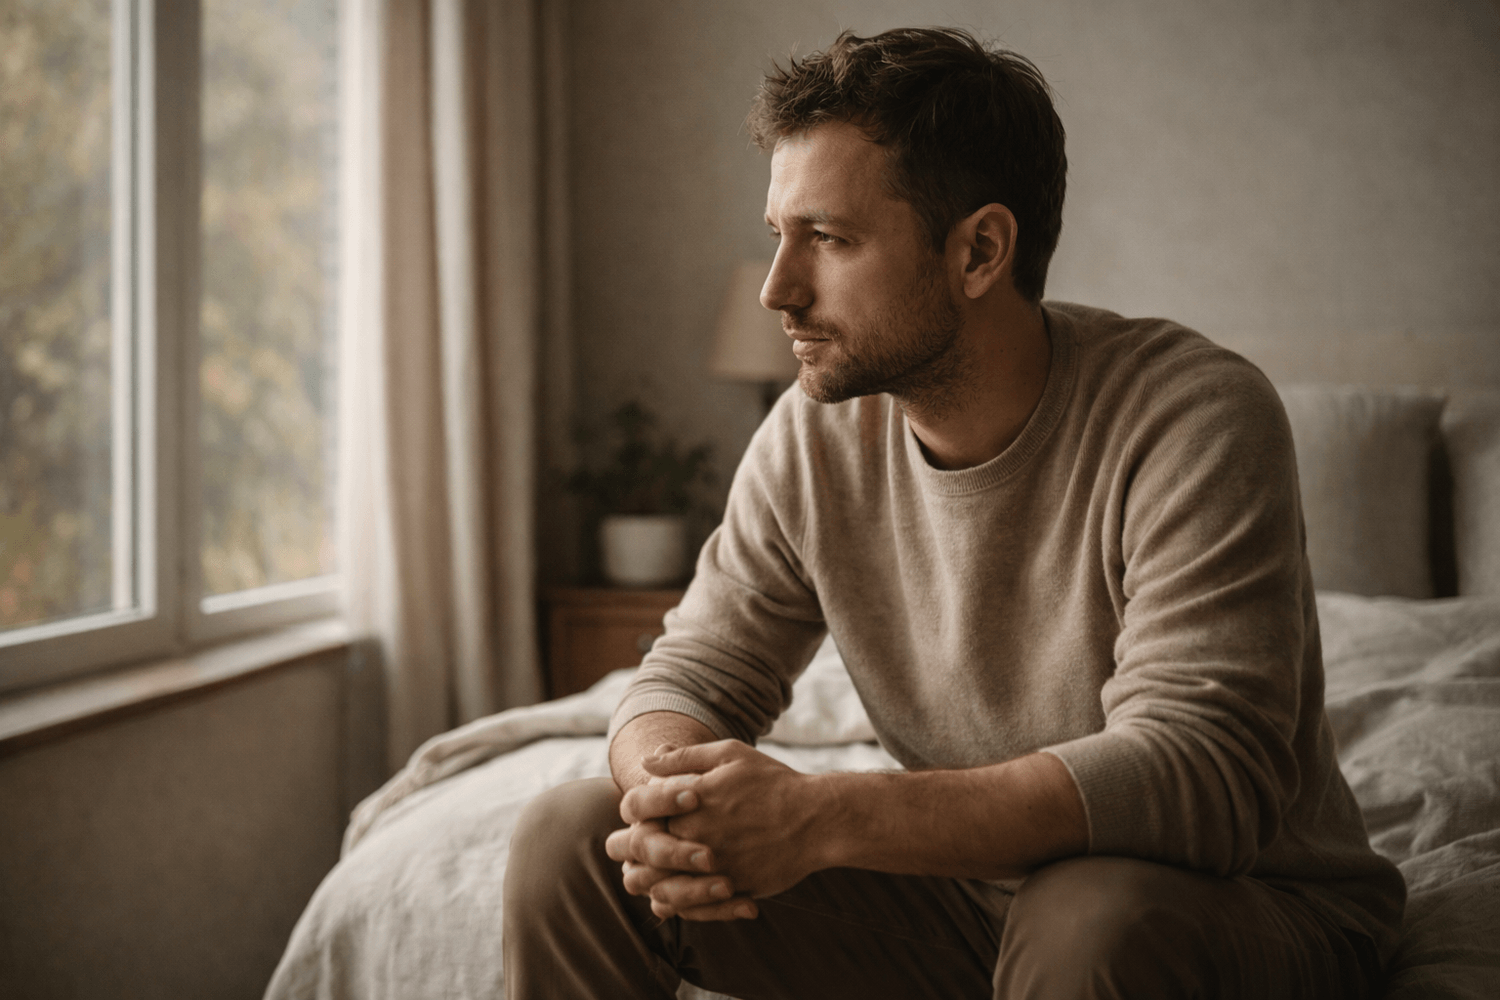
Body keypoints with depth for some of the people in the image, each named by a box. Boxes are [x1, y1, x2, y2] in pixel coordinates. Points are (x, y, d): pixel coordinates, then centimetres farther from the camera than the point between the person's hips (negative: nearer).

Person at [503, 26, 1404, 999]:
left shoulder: (1194, 419, -23)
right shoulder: (814, 435, -5)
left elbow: (1206, 771, -32)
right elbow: (693, 676, -1)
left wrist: (821, 818, -39)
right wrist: (680, 802, -27)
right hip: (971, 889, 5)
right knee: (571, 836, -6)